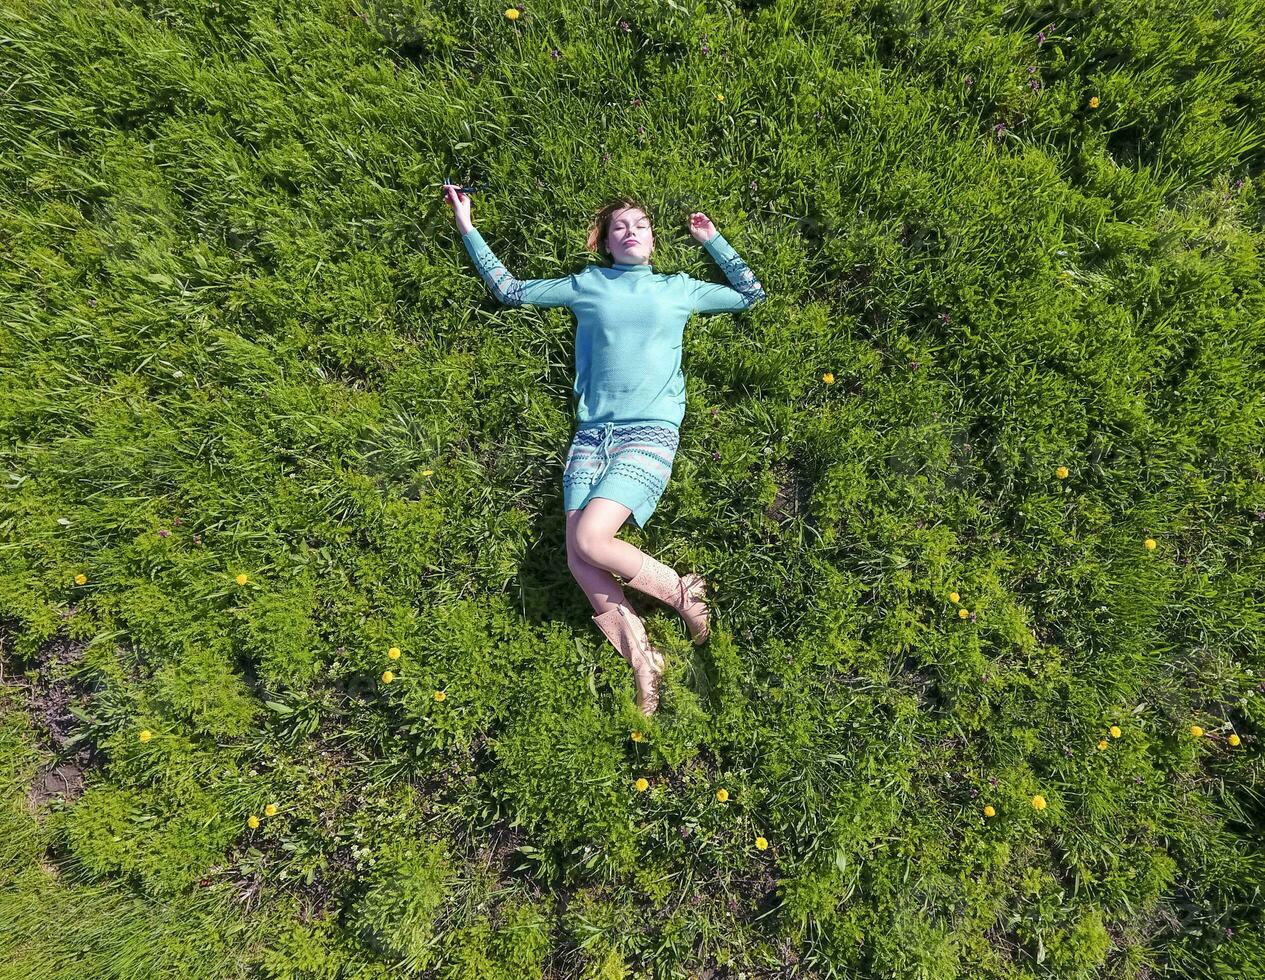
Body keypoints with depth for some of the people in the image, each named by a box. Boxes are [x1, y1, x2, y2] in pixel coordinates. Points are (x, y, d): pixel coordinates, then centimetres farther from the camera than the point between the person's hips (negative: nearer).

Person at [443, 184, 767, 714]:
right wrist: (467, 227, 25)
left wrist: (712, 240, 24)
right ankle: (642, 662, 0)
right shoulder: (586, 284, 19)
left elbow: (751, 296, 26)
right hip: (592, 432, 3)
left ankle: (684, 591, -1)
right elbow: (510, 291, 24)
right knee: (578, 557, -14)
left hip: (651, 433, -2)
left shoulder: (678, 288, 19)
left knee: (590, 538, -24)